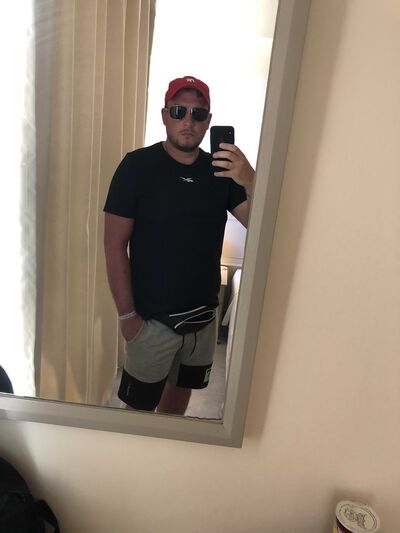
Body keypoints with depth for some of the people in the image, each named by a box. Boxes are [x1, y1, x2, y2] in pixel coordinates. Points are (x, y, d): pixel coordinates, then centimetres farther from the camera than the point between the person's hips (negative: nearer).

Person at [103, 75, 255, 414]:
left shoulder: (222, 170, 0)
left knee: (181, 391, 25)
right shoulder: (138, 166, -11)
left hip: (204, 316, 5)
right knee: (139, 406, 13)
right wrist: (127, 314, -12)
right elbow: (115, 245, -11)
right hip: (153, 318, -4)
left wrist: (250, 181, -25)